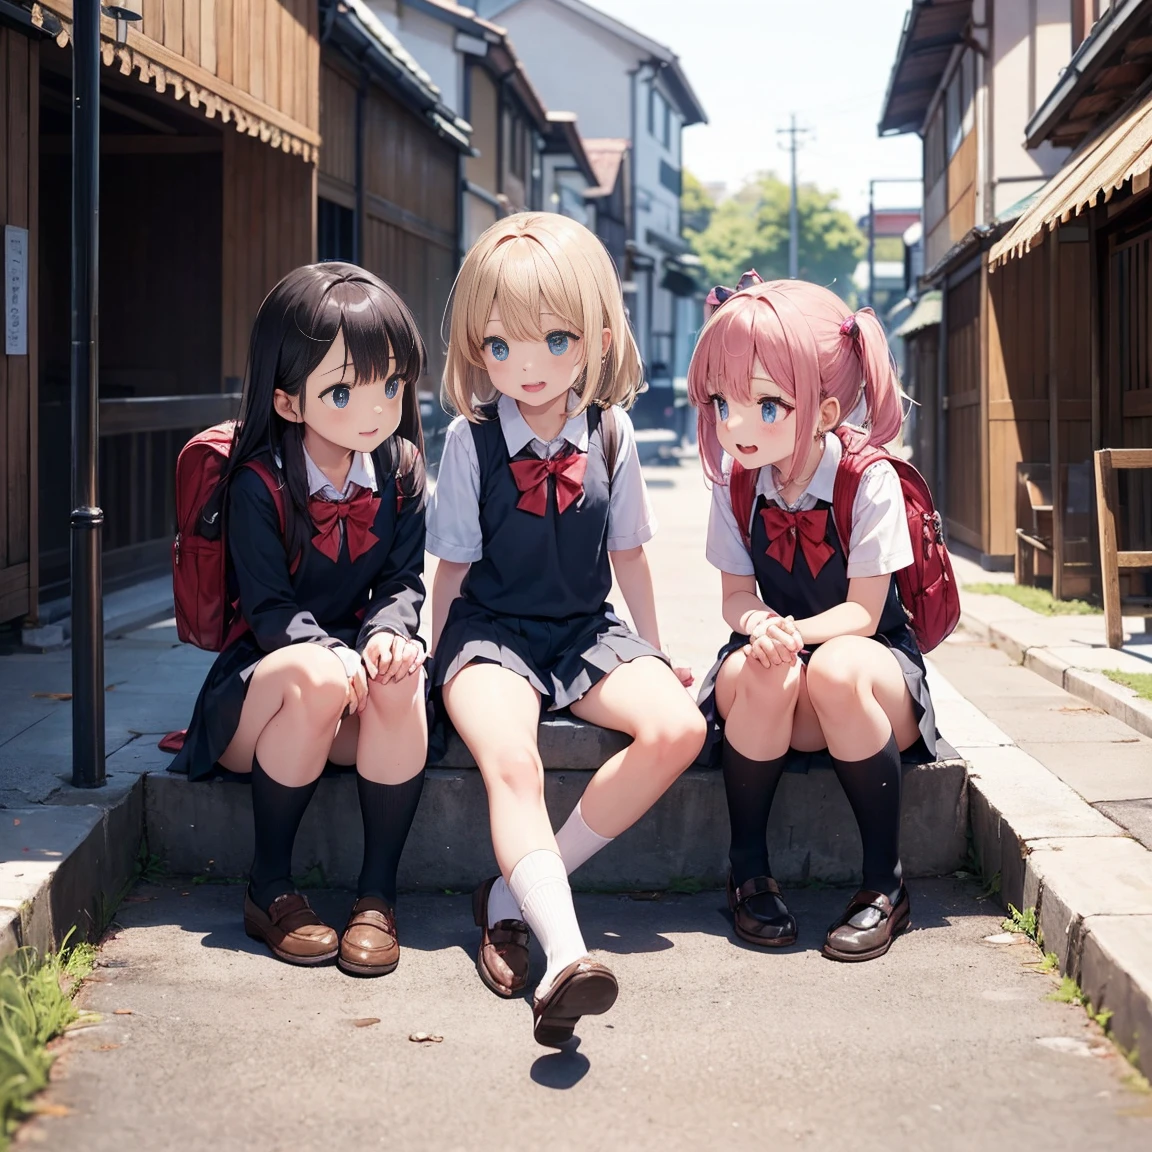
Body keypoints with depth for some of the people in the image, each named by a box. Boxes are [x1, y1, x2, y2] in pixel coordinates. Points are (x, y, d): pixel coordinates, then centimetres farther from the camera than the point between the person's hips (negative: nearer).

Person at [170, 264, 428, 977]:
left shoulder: (402, 470, 2)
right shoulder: (259, 483, -11)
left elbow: (404, 582, 0)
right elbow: (269, 609, -15)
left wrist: (388, 633, -24)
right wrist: (329, 652, -35)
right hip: (263, 674, -3)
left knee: (398, 681, -32)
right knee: (317, 677, -37)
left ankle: (379, 891, -21)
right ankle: (270, 888, -19)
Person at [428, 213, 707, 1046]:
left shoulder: (611, 432, 2)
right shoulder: (471, 438, -4)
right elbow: (454, 564, 4)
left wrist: (653, 649, 19)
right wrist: (441, 660, 3)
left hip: (587, 632, 3)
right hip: (491, 631, -3)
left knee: (678, 728, -24)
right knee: (511, 762, -33)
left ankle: (513, 893, -19)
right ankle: (566, 954, -48)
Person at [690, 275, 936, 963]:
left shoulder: (869, 481, -16)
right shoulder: (737, 482, -4)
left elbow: (863, 612, -15)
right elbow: (736, 596, -1)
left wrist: (796, 632, -34)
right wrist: (759, 624, -26)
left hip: (868, 654, -3)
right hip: (781, 650, 3)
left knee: (836, 669, -39)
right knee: (757, 671, -34)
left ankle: (886, 883, -22)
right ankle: (750, 872, -13)